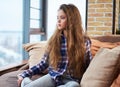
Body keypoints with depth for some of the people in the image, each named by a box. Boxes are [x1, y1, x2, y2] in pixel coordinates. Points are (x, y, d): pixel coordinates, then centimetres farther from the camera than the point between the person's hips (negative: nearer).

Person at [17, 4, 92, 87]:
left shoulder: (84, 41, -1)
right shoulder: (54, 39, 5)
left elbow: (89, 66, 4)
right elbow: (44, 63, 10)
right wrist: (24, 74, 3)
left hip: (71, 80, 0)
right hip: (53, 77, 0)